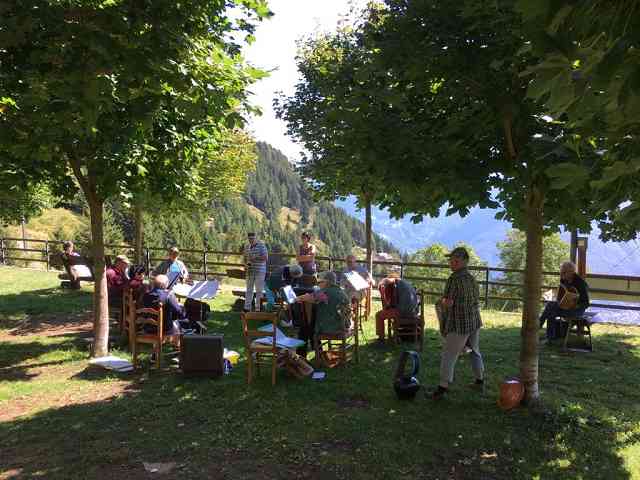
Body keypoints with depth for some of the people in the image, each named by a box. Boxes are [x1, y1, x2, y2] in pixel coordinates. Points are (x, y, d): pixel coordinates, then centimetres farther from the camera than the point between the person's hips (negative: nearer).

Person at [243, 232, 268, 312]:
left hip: (260, 271, -5)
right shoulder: (246, 246, 11)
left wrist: (255, 257, -21)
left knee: (259, 290, -1)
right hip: (250, 271, 5)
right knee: (249, 290, 8)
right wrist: (246, 264, 0)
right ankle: (247, 308, 13)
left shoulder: (261, 246, -7)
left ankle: (258, 309, 5)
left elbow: (266, 258, -13)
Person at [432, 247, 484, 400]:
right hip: (475, 321, 8)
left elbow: (448, 303, -20)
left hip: (459, 324, -8)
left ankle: (443, 387, 0)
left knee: (449, 355, -2)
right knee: (475, 351, 23)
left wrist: (442, 301, 0)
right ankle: (480, 380, 36)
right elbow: (476, 301, 13)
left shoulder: (454, 279, -17)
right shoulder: (472, 279, 8)